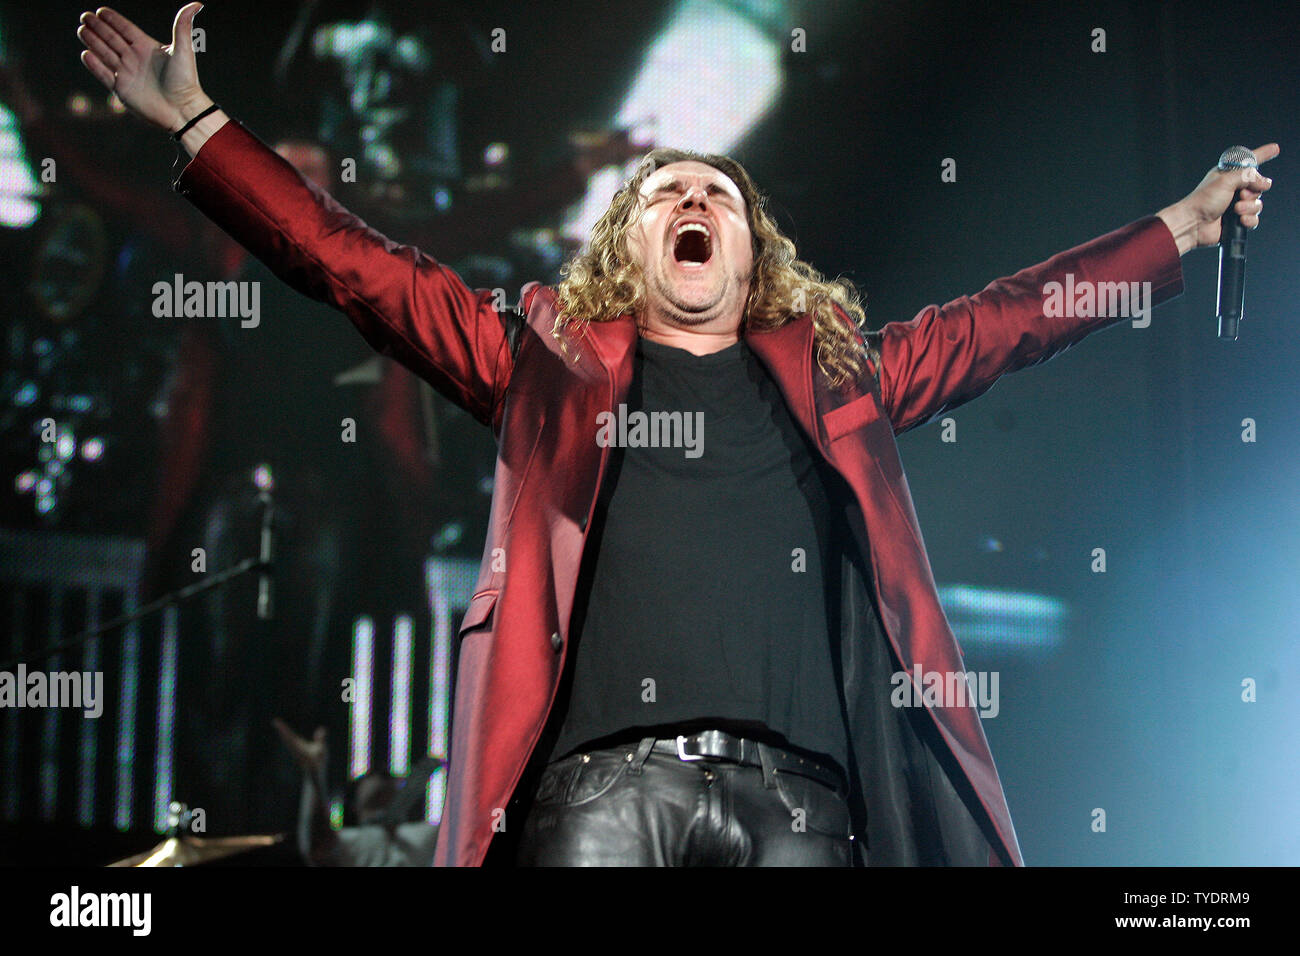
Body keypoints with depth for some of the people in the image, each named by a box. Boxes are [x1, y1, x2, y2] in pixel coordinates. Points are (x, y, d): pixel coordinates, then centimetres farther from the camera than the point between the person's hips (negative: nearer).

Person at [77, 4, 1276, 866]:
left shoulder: (836, 370, 25)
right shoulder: (554, 359, 21)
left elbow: (1007, 318, 29)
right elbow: (358, 265, 18)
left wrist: (1181, 226, 30)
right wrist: (199, 124, 15)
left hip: (797, 791, 2)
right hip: (606, 778, -1)